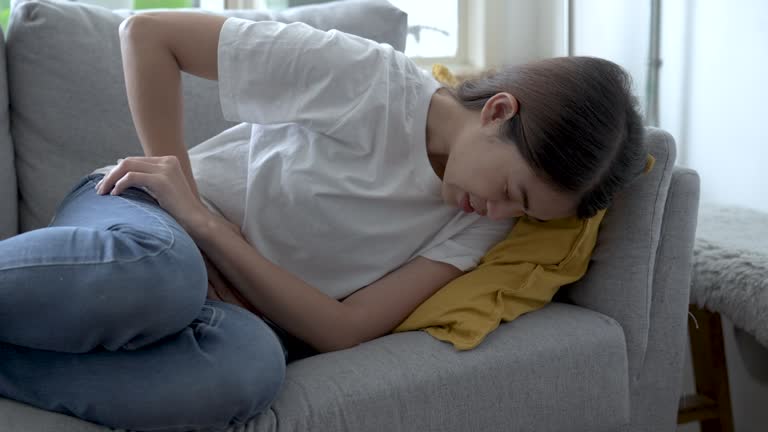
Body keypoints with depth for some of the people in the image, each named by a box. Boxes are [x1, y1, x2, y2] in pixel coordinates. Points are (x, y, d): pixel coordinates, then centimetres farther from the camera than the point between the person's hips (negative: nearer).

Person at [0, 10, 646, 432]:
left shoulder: (481, 227, -3)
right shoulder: (366, 76, -16)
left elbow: (345, 328, -12)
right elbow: (147, 34, -10)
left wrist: (200, 222, -21)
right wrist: (179, 180, -14)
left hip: (236, 313, 3)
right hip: (134, 222, -3)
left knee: (249, 367, -37)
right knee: (158, 272, -43)